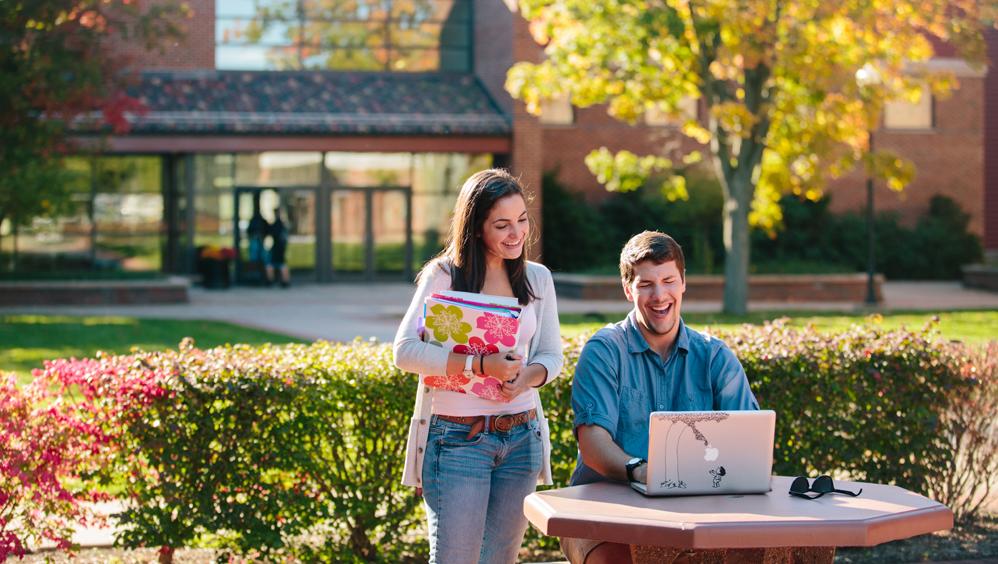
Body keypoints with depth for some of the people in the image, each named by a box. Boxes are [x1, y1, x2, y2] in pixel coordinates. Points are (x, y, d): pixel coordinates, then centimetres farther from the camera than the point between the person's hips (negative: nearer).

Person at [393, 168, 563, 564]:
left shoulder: (537, 278, 9)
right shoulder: (444, 276, -5)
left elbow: (551, 355, 12)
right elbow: (405, 351, -14)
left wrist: (527, 376, -12)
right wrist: (480, 365, -23)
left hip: (521, 437, 5)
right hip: (458, 438, -5)